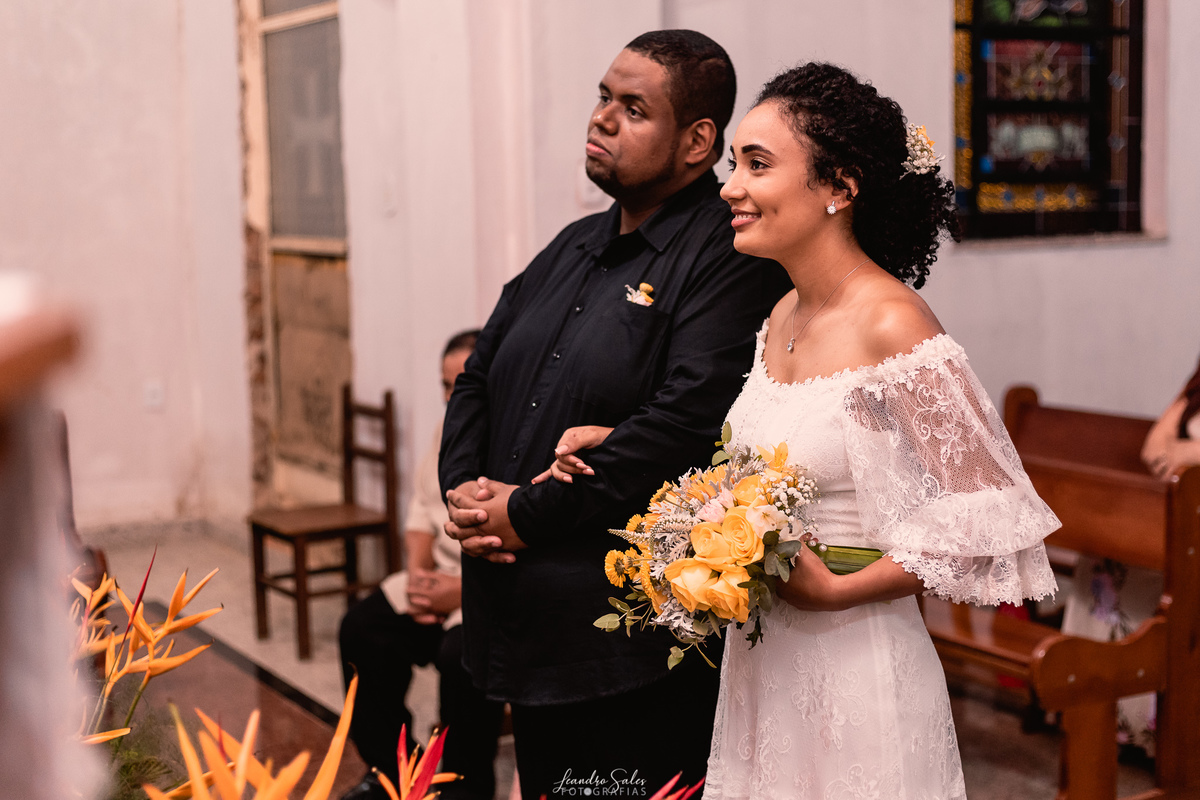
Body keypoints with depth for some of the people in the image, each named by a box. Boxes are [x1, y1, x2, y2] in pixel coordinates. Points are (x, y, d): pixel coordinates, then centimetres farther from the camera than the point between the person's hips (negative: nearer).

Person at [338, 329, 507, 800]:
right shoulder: (449, 431, 10)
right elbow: (423, 512, 18)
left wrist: (465, 591, -22)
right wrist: (418, 571, 0)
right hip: (442, 580, 9)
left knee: (461, 652, -31)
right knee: (362, 628, -4)